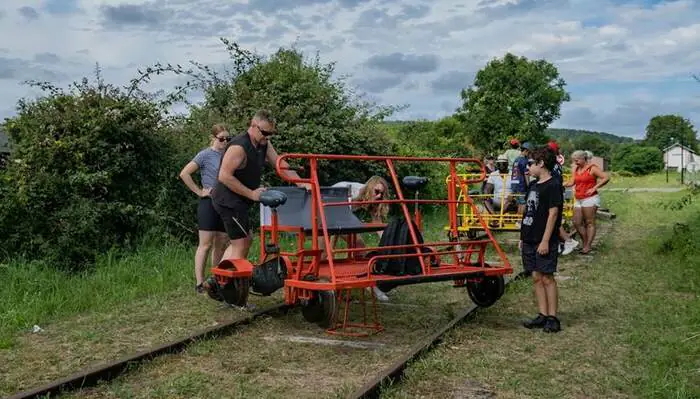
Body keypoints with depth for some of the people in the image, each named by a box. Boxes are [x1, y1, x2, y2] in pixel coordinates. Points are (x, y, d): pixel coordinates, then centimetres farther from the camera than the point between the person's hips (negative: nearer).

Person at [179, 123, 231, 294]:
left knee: (221, 245, 9)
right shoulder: (205, 155, -4)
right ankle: (199, 283, -2)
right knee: (206, 244, -5)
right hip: (209, 203, -5)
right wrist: (199, 191, -8)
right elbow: (184, 173, -8)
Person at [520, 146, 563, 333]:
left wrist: (545, 241, -19)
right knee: (536, 278, 9)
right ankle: (542, 315, 16)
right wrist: (523, 237, 17)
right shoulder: (533, 186, 14)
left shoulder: (553, 186, -11)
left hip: (544, 242, -8)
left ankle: (552, 318, 4)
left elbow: (553, 214, -15)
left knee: (547, 278, -4)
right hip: (530, 240, 8)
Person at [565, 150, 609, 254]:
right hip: (578, 199, 7)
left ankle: (588, 246, -2)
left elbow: (606, 178, -13)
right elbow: (572, 182, 5)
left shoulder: (592, 168, -6)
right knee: (577, 223, 4)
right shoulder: (576, 169, 13)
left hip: (590, 199, -7)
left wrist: (594, 188, -17)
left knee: (590, 223, -4)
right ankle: (585, 243, 18)